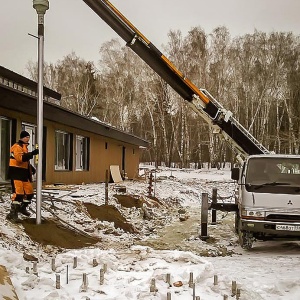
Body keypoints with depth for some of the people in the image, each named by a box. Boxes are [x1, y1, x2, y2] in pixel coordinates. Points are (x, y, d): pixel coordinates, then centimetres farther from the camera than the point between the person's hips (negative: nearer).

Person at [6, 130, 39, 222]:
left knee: (29, 192, 11)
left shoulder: (24, 147, 21)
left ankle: (22, 208, 32)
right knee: (18, 193, -18)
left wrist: (31, 168, 18)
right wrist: (32, 153, -32)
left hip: (24, 173, 10)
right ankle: (12, 214, -14)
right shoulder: (17, 146, -11)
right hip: (16, 173, -10)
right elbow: (20, 158, -28)